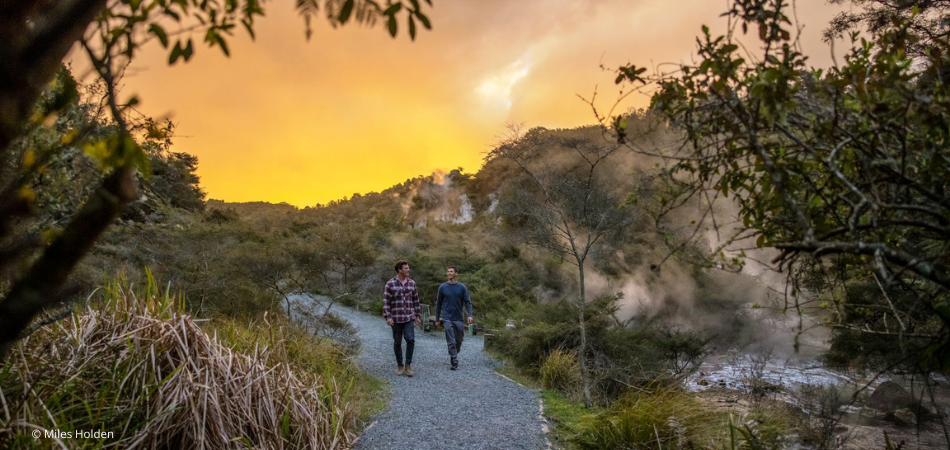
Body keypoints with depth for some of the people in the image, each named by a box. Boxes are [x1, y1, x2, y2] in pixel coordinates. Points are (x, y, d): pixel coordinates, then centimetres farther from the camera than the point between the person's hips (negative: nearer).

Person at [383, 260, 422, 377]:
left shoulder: (411, 283, 6)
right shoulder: (390, 284, -4)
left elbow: (416, 301, 12)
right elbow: (386, 302, -5)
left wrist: (418, 315, 10)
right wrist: (388, 317, -11)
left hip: (409, 317, 2)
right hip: (396, 318, -2)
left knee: (410, 340, -12)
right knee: (397, 342, 7)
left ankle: (408, 365, 0)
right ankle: (400, 366, 22)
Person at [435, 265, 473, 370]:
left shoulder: (462, 287, 1)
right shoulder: (442, 287, 1)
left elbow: (468, 302, 0)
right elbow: (438, 304, 8)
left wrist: (470, 315, -16)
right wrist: (437, 319, 9)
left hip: (458, 318, 1)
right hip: (447, 318, -1)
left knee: (459, 341, 11)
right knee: (451, 342, -7)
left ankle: (453, 355, 36)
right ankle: (454, 363, -3)